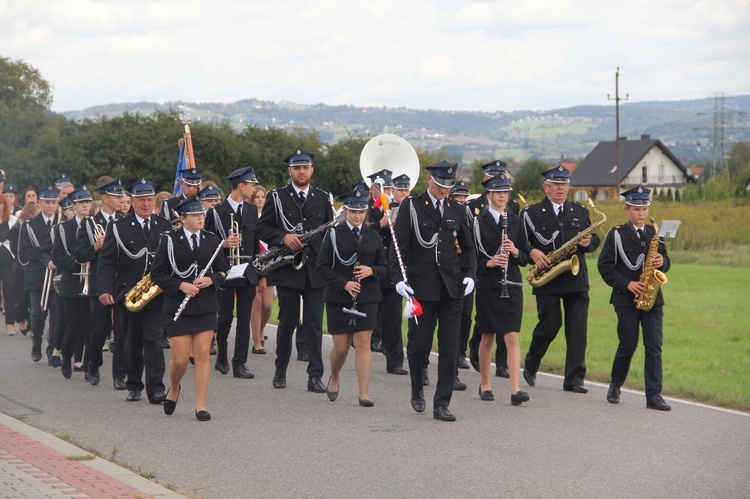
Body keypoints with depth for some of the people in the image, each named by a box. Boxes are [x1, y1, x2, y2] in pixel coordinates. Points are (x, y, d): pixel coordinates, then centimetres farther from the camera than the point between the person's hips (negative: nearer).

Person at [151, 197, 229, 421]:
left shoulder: (212, 240, 7)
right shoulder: (170, 240, -3)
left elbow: (222, 270, 13)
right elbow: (157, 274, -2)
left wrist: (210, 280, -9)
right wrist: (180, 285, -15)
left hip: (206, 306, 3)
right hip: (178, 306, -2)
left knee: (202, 355, -2)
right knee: (180, 359, -3)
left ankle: (201, 406, 2)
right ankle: (173, 390, 28)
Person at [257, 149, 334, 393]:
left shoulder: (322, 198, 11)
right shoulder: (277, 197, 4)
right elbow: (262, 228, 2)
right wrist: (283, 237, -15)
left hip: (316, 271, 1)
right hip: (287, 270, -1)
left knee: (314, 324, -2)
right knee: (287, 322, 4)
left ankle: (315, 376, -1)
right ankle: (280, 371, 20)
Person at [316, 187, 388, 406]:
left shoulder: (373, 236, 8)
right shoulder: (334, 234, 1)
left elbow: (384, 267, 12)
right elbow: (322, 266, -3)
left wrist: (371, 271, -10)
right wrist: (343, 283, -14)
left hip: (367, 298, 1)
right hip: (338, 298, -1)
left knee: (363, 343, -5)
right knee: (341, 347, 1)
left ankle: (364, 393, -5)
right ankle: (334, 378, 31)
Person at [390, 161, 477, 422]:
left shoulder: (456, 211, 12)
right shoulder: (411, 206, 1)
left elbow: (468, 248, 19)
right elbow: (399, 245, -2)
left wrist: (470, 274, 4)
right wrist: (398, 278, -12)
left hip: (452, 289, 3)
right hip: (422, 287, -3)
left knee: (449, 348, -1)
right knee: (419, 345, 2)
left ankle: (442, 404, 3)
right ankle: (417, 390, 29)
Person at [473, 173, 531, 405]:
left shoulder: (516, 221, 8)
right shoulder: (478, 222, -1)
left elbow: (525, 257, 9)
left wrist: (515, 252, -12)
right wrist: (488, 263, -20)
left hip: (511, 286, 1)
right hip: (487, 286, -1)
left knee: (511, 336, -8)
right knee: (488, 337, 7)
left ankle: (515, 390, -14)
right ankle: (485, 384, 23)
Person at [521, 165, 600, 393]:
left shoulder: (580, 212, 14)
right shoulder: (532, 213, 3)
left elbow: (594, 241, 16)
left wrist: (588, 242, -6)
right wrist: (533, 252, -17)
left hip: (576, 280, 3)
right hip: (547, 280, -3)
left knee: (577, 329, -3)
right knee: (549, 325, -3)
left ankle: (574, 379, 0)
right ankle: (531, 364, 24)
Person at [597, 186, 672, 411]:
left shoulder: (654, 233, 12)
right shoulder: (616, 234, -1)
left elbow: (666, 262, 17)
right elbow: (605, 266, -5)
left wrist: (662, 262, -7)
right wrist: (627, 284, -14)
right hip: (626, 298, -3)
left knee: (654, 346, -4)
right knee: (628, 345, 0)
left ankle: (654, 395, -4)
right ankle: (615, 386, 23)